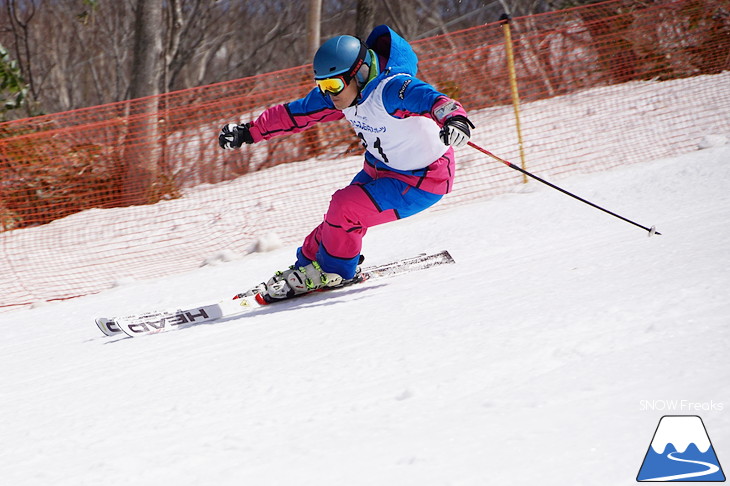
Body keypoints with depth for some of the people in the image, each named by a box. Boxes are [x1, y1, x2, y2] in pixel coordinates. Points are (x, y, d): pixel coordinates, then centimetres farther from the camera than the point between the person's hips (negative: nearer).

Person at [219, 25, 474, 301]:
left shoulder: (391, 90, -32)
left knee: (345, 206, -18)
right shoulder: (343, 93, -6)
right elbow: (294, 113, 7)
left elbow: (431, 99, -49)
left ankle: (334, 272, 5)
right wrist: (248, 132, 9)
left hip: (423, 180, -8)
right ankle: (306, 266, 27)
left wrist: (454, 118, -71)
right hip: (379, 170, 8)